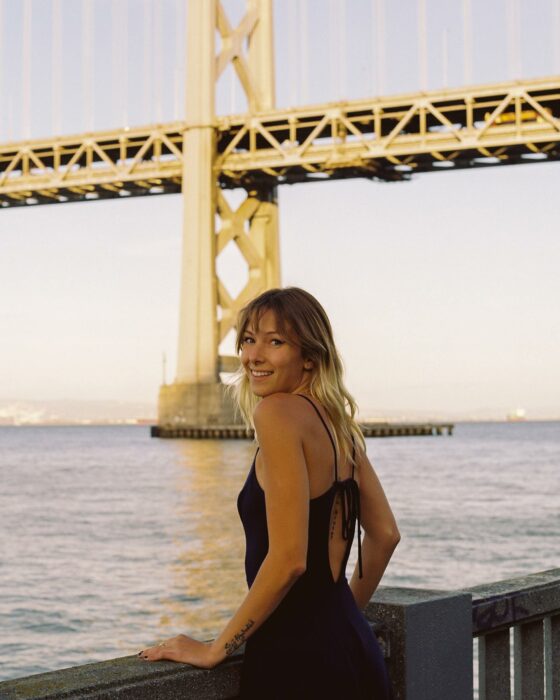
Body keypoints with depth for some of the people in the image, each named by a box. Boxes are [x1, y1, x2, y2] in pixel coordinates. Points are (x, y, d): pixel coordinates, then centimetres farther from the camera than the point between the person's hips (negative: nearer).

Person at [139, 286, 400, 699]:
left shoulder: (279, 413, -16)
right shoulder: (338, 422, 8)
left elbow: (288, 560, -20)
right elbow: (384, 535, 16)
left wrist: (216, 650, -12)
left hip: (298, 663, -8)